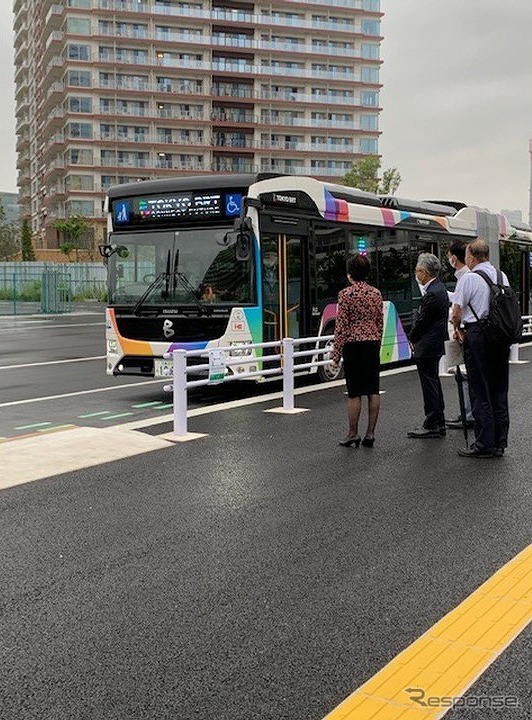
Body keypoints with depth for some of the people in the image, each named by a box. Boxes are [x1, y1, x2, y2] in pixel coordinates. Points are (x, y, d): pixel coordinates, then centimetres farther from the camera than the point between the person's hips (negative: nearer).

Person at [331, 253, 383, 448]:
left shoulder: (346, 294, -10)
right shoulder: (376, 293, 6)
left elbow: (341, 326, -11)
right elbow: (380, 323, 11)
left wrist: (336, 355, -6)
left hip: (353, 346, -5)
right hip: (372, 344, 5)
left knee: (354, 392, 1)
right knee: (373, 390, 7)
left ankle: (353, 434, 9)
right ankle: (370, 433, 10)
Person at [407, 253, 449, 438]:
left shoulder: (432, 294, -21)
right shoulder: (439, 288, 11)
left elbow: (421, 321, -17)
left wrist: (412, 339, -1)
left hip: (427, 348, -11)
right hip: (435, 346, 11)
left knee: (430, 386, -3)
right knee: (433, 384, 16)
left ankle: (431, 426, 4)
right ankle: (439, 424, 24)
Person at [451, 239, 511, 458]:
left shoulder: (470, 277, -9)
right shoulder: (502, 275, 9)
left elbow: (457, 311, -9)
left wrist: (457, 329, 9)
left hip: (477, 335, -6)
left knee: (480, 392, -1)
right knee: (499, 390, 11)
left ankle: (484, 445, 2)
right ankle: (499, 443, 17)